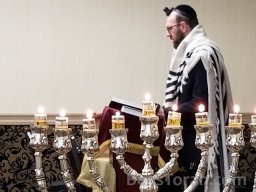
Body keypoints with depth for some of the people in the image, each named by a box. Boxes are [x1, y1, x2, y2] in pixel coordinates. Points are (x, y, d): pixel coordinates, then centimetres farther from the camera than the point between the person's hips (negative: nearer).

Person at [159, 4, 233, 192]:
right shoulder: (192, 51, 15)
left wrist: (165, 111, -13)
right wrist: (167, 111, 7)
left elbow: (201, 104, -20)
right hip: (187, 140, 10)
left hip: (198, 143, -9)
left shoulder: (202, 53, -15)